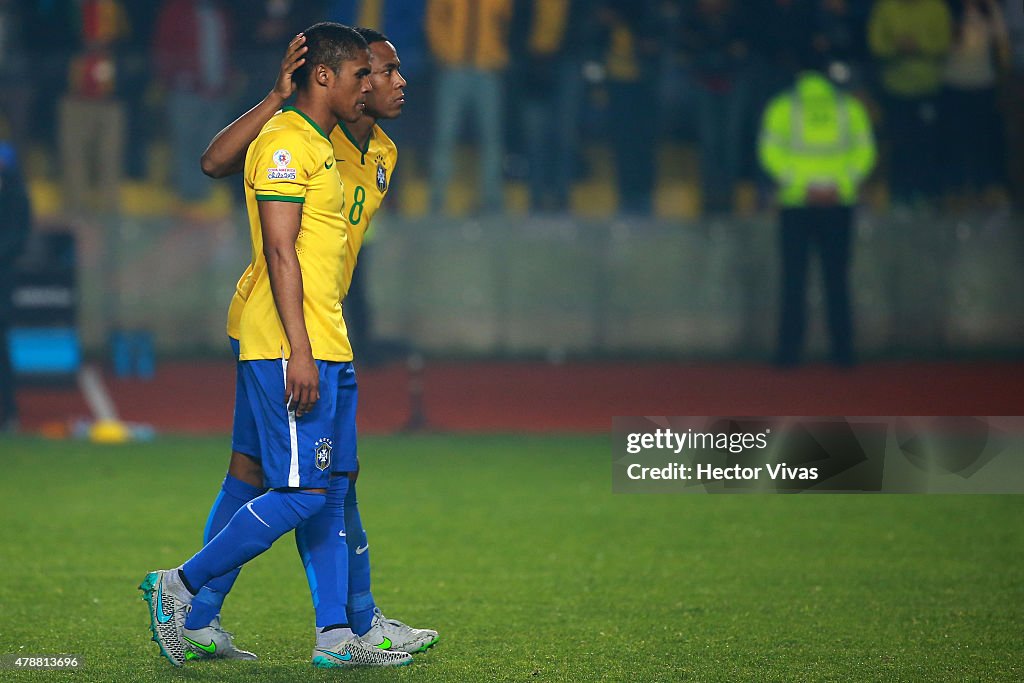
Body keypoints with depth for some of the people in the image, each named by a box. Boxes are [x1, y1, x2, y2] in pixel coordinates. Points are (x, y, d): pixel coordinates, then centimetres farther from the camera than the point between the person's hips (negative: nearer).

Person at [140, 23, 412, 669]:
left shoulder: (318, 144, 20)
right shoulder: (286, 142, -11)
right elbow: (280, 251, -17)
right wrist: (299, 351, -22)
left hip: (326, 348, 10)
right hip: (289, 348, -10)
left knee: (332, 490, 7)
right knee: (301, 491, -11)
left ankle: (335, 635, 8)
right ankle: (179, 587, -2)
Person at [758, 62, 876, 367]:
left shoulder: (783, 107, 6)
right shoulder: (850, 106, 9)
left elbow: (770, 150, -4)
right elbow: (864, 150, 1)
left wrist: (795, 182, -4)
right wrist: (844, 183, -1)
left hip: (797, 203, -1)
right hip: (839, 204, 1)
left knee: (794, 281, 3)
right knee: (837, 280, 5)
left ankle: (789, 352, -2)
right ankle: (843, 351, 0)